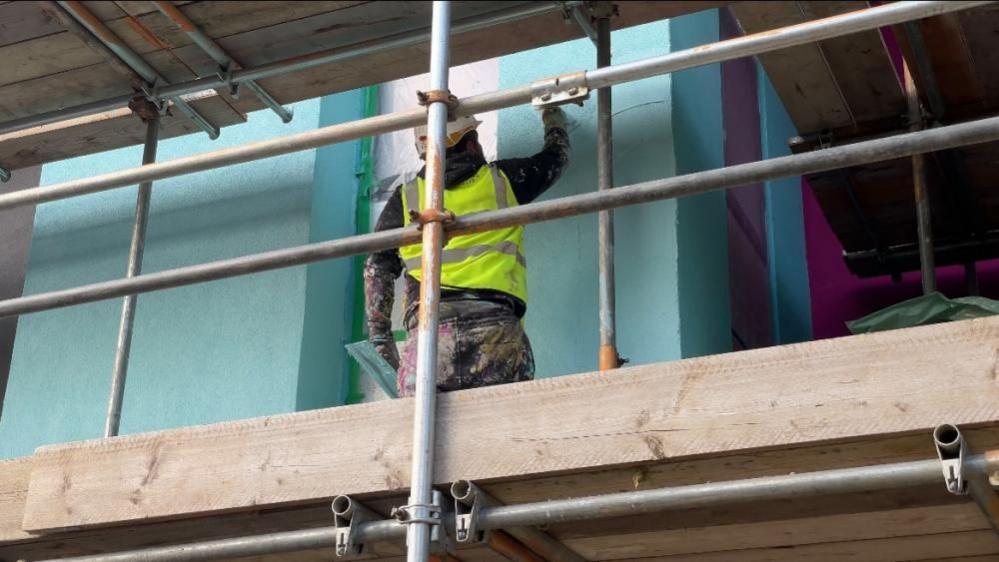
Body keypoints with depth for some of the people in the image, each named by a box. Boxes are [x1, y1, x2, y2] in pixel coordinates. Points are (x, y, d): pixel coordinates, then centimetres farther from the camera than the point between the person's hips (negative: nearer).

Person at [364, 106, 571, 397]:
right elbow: (557, 156, 38)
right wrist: (554, 118, 59)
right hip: (495, 321, -1)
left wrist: (380, 334, 16)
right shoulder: (502, 179, 19)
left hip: (428, 327, 1)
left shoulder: (406, 197, 20)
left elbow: (377, 269, 13)